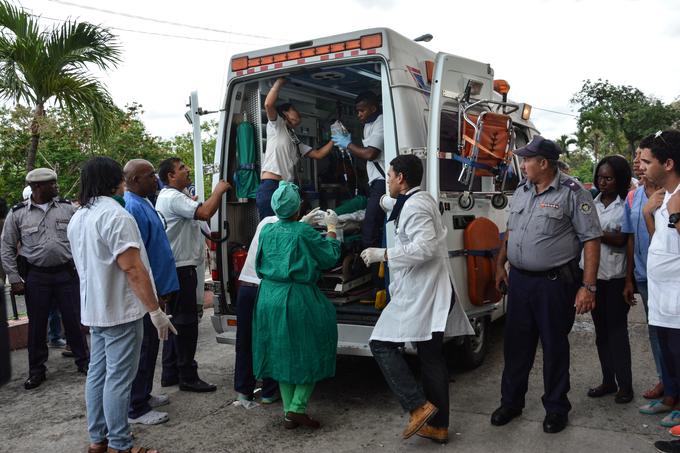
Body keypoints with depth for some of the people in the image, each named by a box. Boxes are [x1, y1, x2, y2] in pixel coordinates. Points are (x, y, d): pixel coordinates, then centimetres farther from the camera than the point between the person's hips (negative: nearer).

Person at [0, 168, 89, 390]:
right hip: (36, 276, 0)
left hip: (66, 272, 0)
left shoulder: (67, 207, 1)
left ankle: (83, 361, 22)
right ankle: (36, 370, 23)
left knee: (73, 319, 6)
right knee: (37, 324, 8)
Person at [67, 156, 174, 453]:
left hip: (94, 309, 9)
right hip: (120, 310, -9)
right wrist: (155, 311, -20)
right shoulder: (116, 215, -18)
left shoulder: (77, 219, 12)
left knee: (98, 373, 15)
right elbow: (132, 268, -22)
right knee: (118, 379, -2)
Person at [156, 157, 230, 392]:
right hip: (181, 269, -11)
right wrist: (219, 190, -16)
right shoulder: (173, 198, -16)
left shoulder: (172, 196, 19)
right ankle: (188, 377, 4)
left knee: (177, 320, 15)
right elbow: (205, 213, -29)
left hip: (176, 269, 11)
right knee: (186, 322, -4)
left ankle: (170, 373, 24)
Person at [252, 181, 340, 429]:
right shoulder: (304, 232, -13)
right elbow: (330, 256, -3)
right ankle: (298, 408, 5)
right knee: (309, 352, 10)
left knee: (282, 354, 15)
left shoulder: (266, 230, 4)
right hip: (298, 299, -6)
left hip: (269, 298, 6)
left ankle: (288, 412, 21)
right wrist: (331, 228, 11)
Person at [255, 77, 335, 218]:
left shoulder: (296, 141, 29)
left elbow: (318, 154, 26)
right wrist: (279, 81, 2)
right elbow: (268, 104, -9)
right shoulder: (276, 125, 9)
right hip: (270, 187, -8)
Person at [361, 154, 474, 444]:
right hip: (426, 294, 10)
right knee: (432, 356, 11)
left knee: (382, 344, -3)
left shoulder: (414, 205, -14)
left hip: (419, 295, -10)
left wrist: (382, 254, -18)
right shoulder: (420, 201, 18)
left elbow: (425, 248, -24)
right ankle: (438, 425, 18)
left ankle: (419, 406, -6)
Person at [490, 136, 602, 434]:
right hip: (519, 280, 6)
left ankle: (556, 408, 27)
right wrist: (500, 264, 15)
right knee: (516, 344, 13)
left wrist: (588, 286, -17)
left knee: (555, 347, 8)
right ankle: (511, 401, 29)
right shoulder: (521, 192, 10)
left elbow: (591, 241, -13)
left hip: (555, 283, -6)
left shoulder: (573, 193, -11)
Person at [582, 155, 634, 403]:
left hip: (615, 277, -6)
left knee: (617, 329, -1)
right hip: (593, 273, 6)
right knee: (601, 329, 12)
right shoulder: (592, 203, 10)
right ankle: (608, 381, 23)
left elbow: (621, 240, -15)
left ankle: (625, 385, 11)